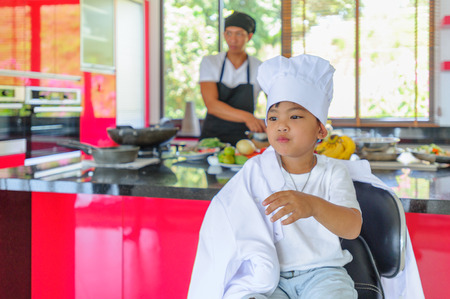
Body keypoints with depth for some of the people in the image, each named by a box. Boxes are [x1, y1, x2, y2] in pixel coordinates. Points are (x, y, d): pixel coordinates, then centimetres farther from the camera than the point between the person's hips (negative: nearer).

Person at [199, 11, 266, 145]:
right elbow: (211, 105, -12)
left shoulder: (260, 68, 4)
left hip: (243, 139, 0)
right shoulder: (209, 62, 1)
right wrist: (246, 117, -27)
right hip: (211, 136, 0)